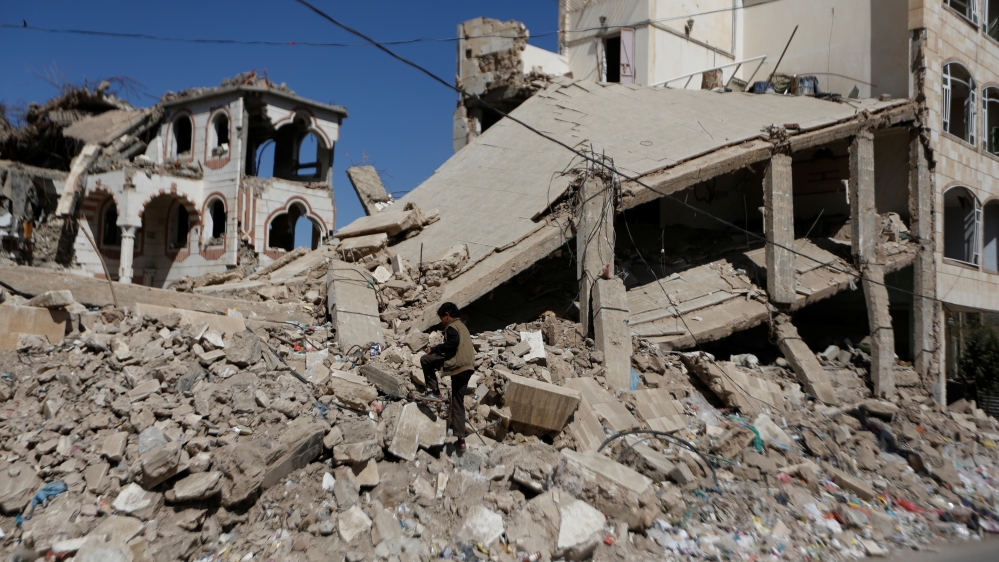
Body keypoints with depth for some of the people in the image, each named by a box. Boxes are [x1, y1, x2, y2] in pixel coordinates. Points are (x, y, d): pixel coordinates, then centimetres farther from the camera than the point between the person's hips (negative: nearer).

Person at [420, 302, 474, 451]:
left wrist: (434, 349, -13)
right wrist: (438, 350, 31)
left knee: (425, 360, 2)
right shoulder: (462, 326, 28)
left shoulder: (451, 326, -2)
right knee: (458, 402, 12)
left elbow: (453, 342, -20)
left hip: (457, 365, -9)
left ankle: (435, 392, 1)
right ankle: (460, 439, 9)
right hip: (467, 367, 9)